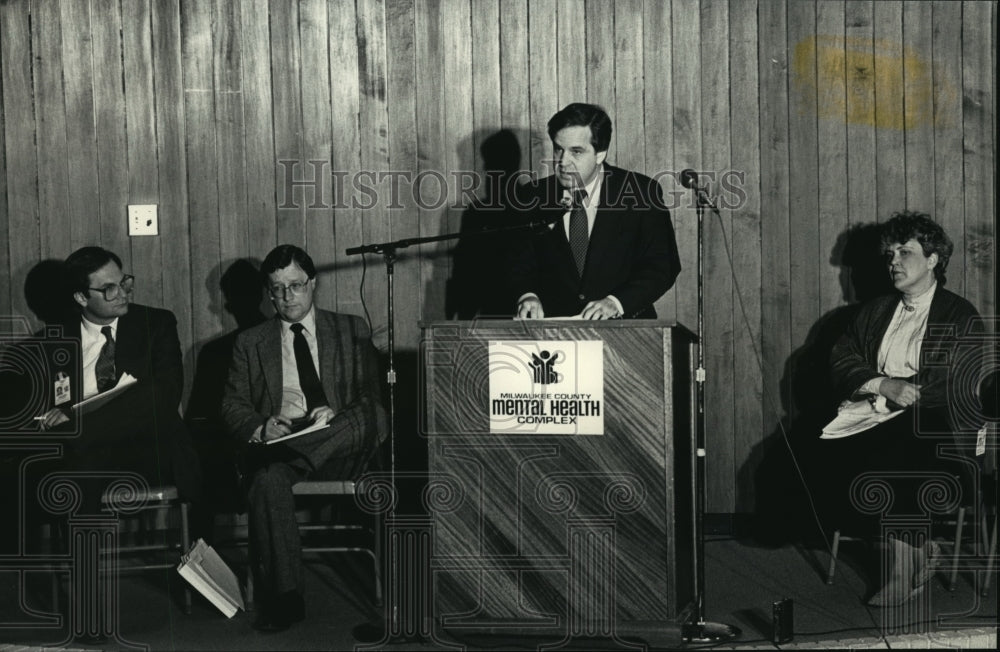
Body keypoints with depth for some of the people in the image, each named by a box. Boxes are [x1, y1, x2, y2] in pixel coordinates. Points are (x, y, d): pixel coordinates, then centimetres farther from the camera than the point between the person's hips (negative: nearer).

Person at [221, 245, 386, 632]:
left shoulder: (352, 331, 17)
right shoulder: (250, 343, 19)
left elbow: (375, 397, 8)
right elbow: (232, 405, 11)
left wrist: (337, 415, -14)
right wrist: (261, 427, -12)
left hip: (341, 447, 0)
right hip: (276, 440, 0)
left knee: (373, 418, -33)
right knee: (268, 479, -36)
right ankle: (284, 597, -33)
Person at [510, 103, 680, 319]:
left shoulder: (641, 192, 0)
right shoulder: (532, 197, 7)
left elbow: (662, 267, -2)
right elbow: (521, 265, 11)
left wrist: (616, 302, -16)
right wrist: (527, 295, -11)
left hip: (623, 327, -2)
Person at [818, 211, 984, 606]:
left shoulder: (960, 317, 8)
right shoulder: (874, 311, 23)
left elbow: (962, 385, -5)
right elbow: (841, 362, 9)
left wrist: (903, 390, -13)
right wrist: (882, 384, -10)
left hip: (931, 426, -4)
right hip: (873, 419, 4)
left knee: (890, 455, -37)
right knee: (832, 453, -28)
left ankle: (905, 559, -17)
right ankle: (915, 547, -15)